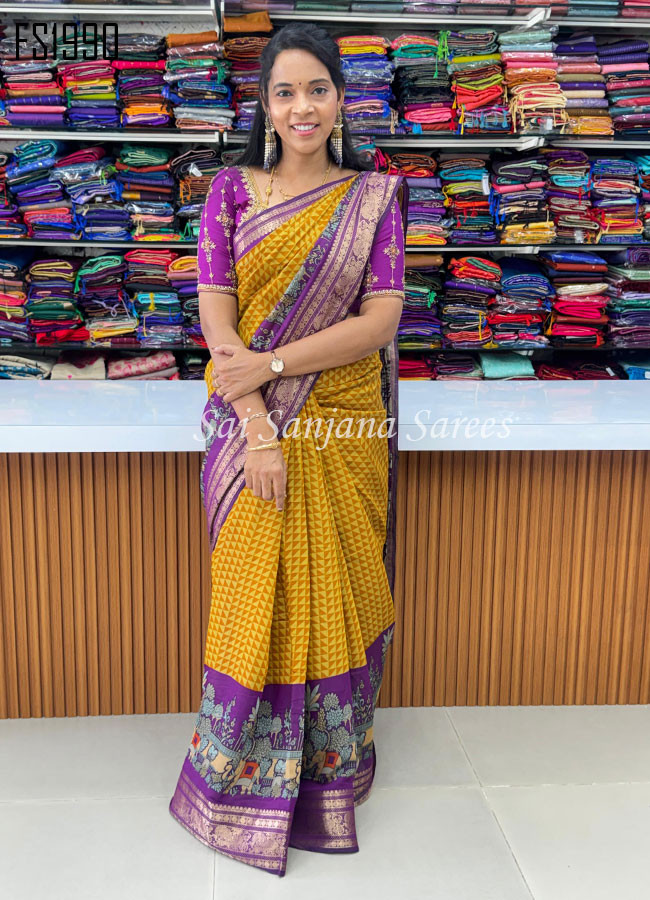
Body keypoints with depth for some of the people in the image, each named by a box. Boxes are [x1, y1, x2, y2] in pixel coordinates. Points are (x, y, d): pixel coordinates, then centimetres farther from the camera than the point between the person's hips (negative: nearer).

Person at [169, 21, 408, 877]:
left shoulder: (373, 197, 2)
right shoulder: (231, 190, 2)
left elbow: (381, 318, -7)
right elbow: (216, 313, -6)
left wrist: (272, 363, -16)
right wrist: (258, 428, -16)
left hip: (342, 430, 0)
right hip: (250, 428, 0)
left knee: (332, 601, 9)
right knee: (252, 602, 7)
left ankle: (328, 769, 31)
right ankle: (243, 776, 28)